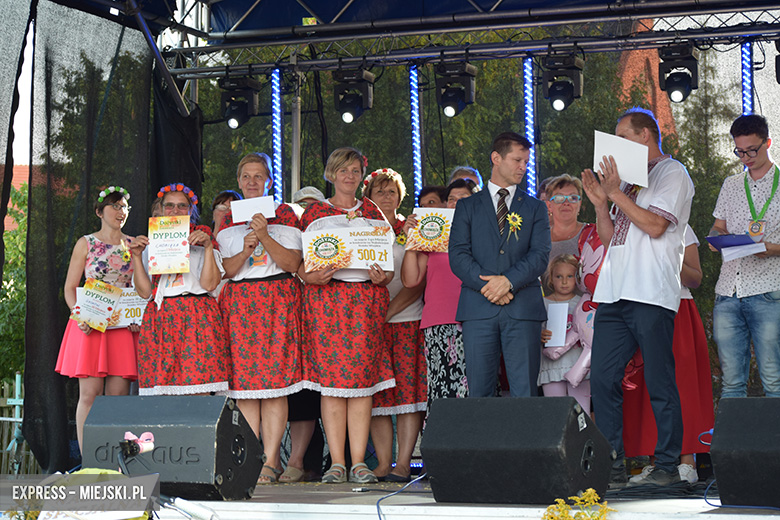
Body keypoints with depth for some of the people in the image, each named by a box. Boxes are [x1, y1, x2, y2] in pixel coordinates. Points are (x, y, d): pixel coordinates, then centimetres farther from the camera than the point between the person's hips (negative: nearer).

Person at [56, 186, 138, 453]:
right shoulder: (86, 243, 7)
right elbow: (70, 288, 6)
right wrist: (79, 316, -12)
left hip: (125, 326, 2)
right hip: (90, 326, -2)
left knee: (119, 396, -3)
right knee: (90, 394, -7)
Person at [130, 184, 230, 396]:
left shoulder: (201, 242, 13)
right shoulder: (149, 245, 19)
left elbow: (209, 284, -3)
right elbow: (144, 291, 7)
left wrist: (208, 247, -8)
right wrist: (137, 256, -1)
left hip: (197, 321, -2)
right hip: (160, 321, 2)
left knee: (198, 391, -13)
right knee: (162, 391, -8)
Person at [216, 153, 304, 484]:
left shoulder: (284, 215, 8)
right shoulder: (228, 220, 16)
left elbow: (292, 263, -2)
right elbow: (225, 270, 8)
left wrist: (265, 236, -14)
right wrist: (245, 250, -10)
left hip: (277, 302, -3)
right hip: (239, 303, 3)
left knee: (275, 381, -10)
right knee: (244, 382, -5)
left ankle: (271, 461, -11)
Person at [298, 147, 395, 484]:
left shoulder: (373, 213, 17)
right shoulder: (314, 213, 12)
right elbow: (300, 263, 8)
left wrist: (382, 277, -7)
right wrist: (312, 276, -14)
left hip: (366, 299, 1)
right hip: (325, 299, -1)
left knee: (363, 379, -5)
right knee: (331, 380, -6)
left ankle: (359, 462, -3)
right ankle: (337, 463, -4)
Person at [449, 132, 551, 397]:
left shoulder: (535, 208, 16)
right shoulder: (467, 206, 15)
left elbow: (540, 255, 2)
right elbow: (458, 256, 3)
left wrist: (509, 281, -13)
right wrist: (488, 286, -12)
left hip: (523, 308, 0)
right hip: (479, 308, 0)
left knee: (525, 392, -4)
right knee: (478, 391, -1)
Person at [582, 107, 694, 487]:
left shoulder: (672, 174, 1)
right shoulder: (629, 178, 23)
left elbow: (655, 225, -13)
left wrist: (616, 192, -8)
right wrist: (600, 203, 6)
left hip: (651, 296, -7)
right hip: (614, 293, 8)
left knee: (659, 383, -4)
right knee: (602, 378, 2)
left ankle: (668, 466, 3)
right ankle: (612, 464, 7)